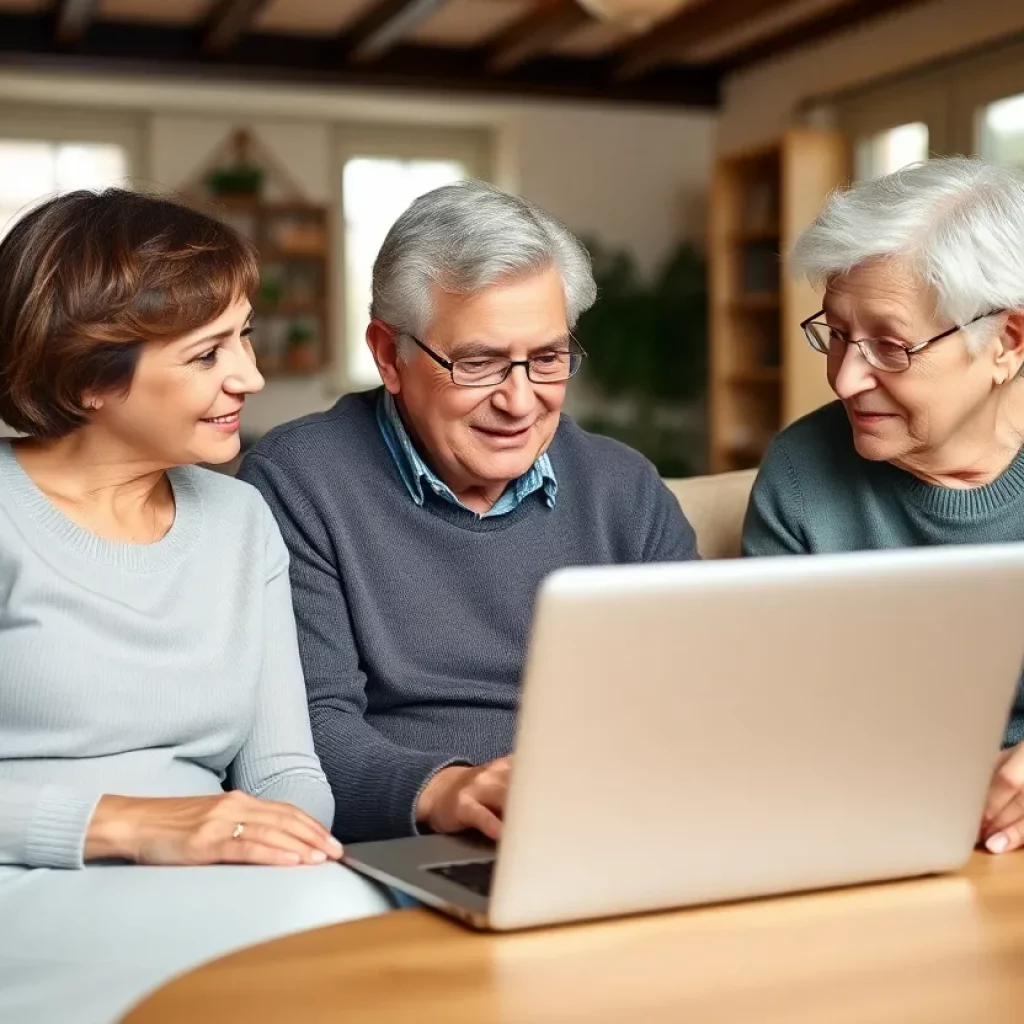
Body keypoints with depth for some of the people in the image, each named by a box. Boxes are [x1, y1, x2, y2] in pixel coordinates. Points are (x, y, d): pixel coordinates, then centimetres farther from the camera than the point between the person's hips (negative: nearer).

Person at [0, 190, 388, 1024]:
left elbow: (284, 765, 9)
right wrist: (127, 822, -22)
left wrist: (290, 831, -13)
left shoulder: (241, 521, 13)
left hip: (198, 896, 6)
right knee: (326, 922, -32)